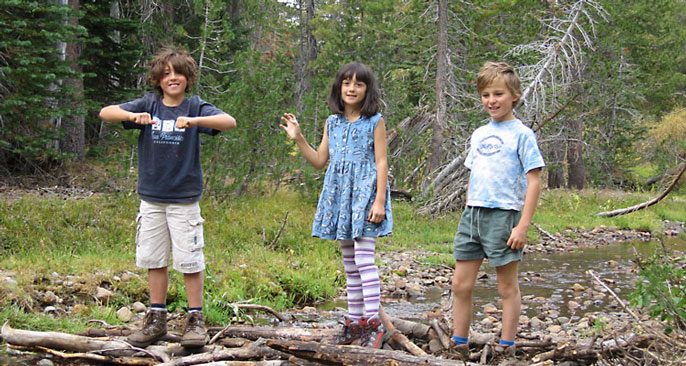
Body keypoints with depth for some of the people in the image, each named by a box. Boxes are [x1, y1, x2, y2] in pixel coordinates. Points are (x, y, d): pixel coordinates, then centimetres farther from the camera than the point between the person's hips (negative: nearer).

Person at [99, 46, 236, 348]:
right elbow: (105, 112, -6)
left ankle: (195, 320, 9)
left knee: (189, 260, -2)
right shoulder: (148, 105, 2)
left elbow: (229, 122, -20)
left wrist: (193, 120, -36)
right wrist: (133, 116, -26)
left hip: (184, 198, -3)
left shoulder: (195, 106, -4)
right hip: (151, 197, 3)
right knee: (154, 259, 9)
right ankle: (156, 318, 20)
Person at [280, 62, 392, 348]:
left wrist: (380, 200, -13)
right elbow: (319, 161, 17)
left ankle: (373, 323, -12)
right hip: (339, 194, 6)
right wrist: (298, 139, 6)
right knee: (349, 262, 10)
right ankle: (355, 321, 16)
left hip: (365, 191, -6)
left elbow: (381, 162, -6)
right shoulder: (333, 123, 13)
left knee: (364, 258, -14)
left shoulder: (374, 121, -3)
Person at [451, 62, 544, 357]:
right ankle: (459, 345, 15)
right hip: (473, 214, 6)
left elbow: (534, 181, -9)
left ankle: (506, 348, 11)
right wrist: (468, 215, 16)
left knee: (507, 287, 3)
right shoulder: (479, 134, 14)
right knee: (460, 285, 6)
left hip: (504, 215, -6)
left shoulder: (521, 134, -5)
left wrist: (523, 225, -14)